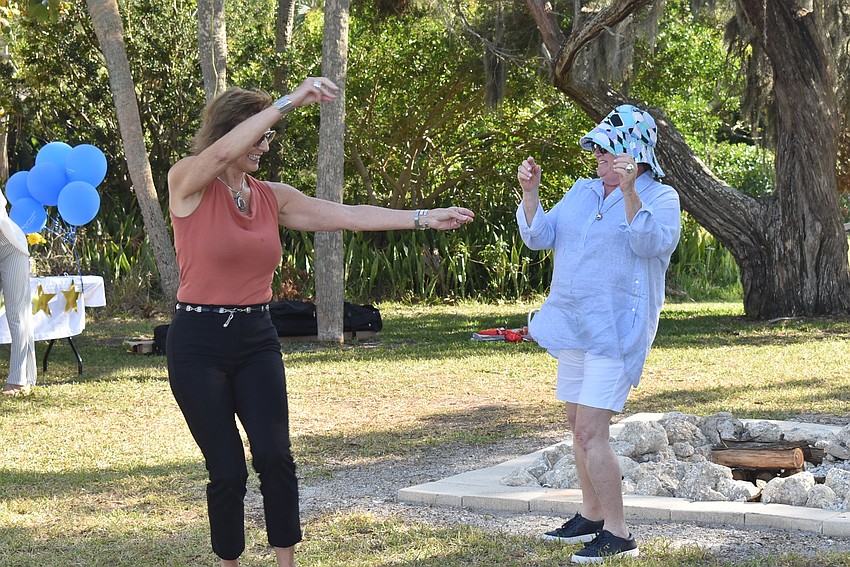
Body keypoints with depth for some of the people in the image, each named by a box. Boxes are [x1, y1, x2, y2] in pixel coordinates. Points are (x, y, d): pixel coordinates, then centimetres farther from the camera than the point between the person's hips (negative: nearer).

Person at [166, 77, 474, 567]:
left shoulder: (272, 197, 9)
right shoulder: (189, 186, -6)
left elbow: (347, 215, 6)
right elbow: (221, 152, -27)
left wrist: (424, 218, 0)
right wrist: (290, 102, -29)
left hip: (257, 340, 4)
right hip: (198, 342, -4)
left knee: (275, 457, -9)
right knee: (228, 470, -3)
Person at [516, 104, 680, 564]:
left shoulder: (660, 198, -7)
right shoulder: (582, 192, 12)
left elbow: (654, 242, -26)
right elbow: (539, 237, 7)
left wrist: (629, 191, -38)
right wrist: (530, 192, -8)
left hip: (616, 331, -8)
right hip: (573, 326, 8)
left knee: (590, 431, -16)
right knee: (579, 427, 16)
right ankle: (591, 515, 30)